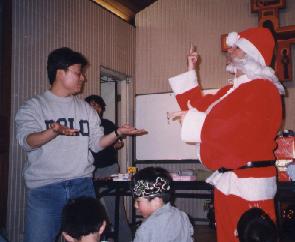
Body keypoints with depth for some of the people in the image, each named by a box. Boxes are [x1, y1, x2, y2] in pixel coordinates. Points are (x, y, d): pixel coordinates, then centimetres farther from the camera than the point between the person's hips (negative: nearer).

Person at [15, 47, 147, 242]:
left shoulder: (86, 109, 15)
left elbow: (96, 143, 13)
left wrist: (118, 133, -5)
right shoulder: (33, 107, 1)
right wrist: (54, 131, -31)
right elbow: (27, 141, -13)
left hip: (82, 186, 4)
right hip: (44, 189, -4)